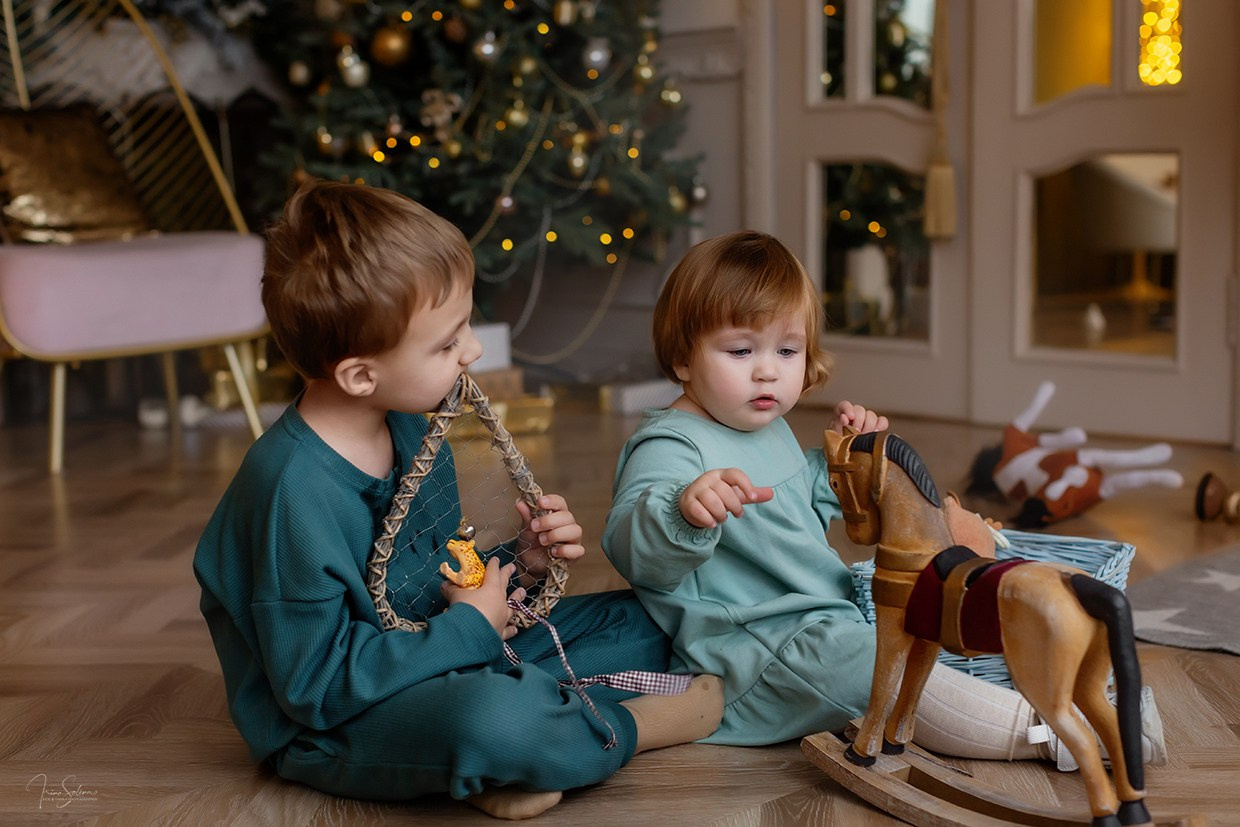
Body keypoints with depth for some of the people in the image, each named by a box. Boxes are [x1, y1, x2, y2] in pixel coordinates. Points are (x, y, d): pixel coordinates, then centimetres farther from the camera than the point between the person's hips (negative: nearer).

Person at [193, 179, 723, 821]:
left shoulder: (411, 431, 3)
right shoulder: (293, 491, -27)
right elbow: (317, 685, -25)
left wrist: (516, 561, -2)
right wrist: (468, 628, -19)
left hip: (440, 660, 9)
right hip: (334, 729, -9)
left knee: (639, 624, 10)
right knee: (492, 719, -40)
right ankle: (630, 726, -9)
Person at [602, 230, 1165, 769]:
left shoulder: (772, 432, 16)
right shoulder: (669, 444, -16)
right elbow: (634, 552, -34)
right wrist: (685, 509, -55)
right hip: (750, 658, -11)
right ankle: (1044, 732, -32)